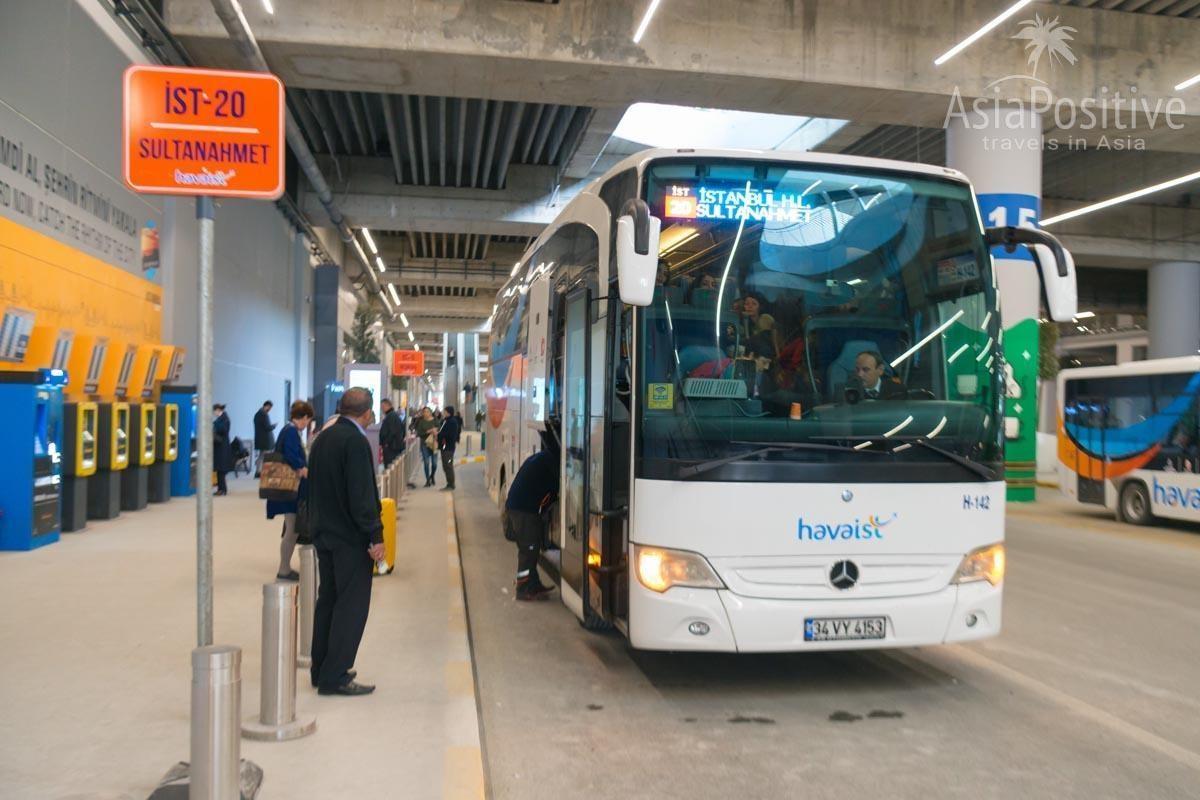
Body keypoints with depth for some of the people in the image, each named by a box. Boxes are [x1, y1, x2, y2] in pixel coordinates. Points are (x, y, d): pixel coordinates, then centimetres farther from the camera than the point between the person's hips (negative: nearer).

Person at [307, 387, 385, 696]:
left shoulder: (322, 438, 11)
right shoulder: (356, 441, -17)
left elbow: (313, 487, 16)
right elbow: (362, 495, -21)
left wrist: (317, 525, 21)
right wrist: (375, 535, -17)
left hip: (323, 533, 9)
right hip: (350, 537, -9)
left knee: (328, 600, 17)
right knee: (352, 605, -2)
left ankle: (321, 670, 25)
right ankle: (335, 677, 0)